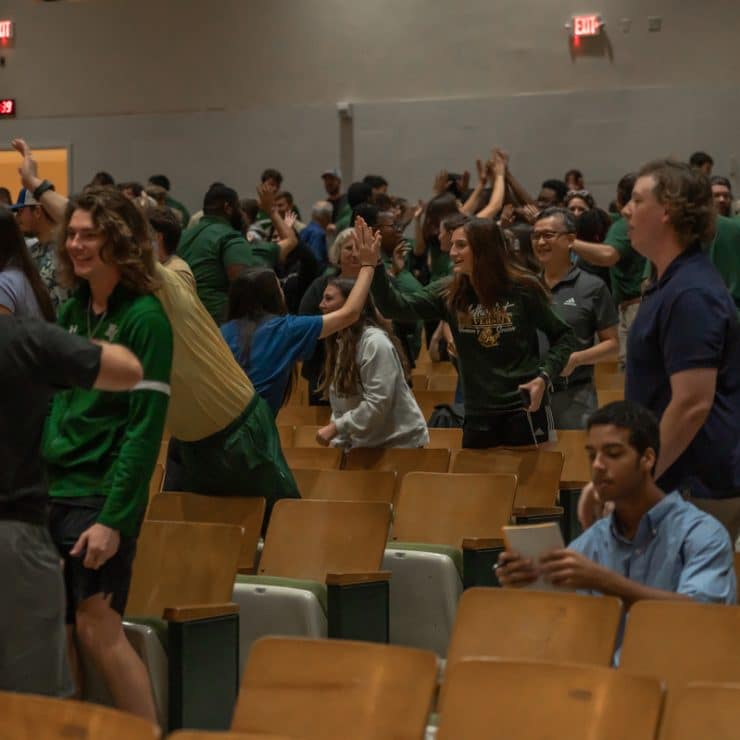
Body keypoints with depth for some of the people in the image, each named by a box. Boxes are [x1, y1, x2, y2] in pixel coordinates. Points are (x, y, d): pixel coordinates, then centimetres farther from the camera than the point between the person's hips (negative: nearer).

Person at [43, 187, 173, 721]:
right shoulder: (71, 310, 10)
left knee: (97, 628, -6)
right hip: (50, 490, 7)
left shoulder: (145, 318, -10)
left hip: (101, 496, -6)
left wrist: (114, 517, -18)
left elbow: (145, 427, -14)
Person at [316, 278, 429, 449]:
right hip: (365, 444, 8)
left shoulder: (375, 342, -18)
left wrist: (335, 427, -23)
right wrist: (337, 445, 3)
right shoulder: (339, 344, 8)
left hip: (399, 443, -8)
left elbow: (378, 403, -24)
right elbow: (340, 406, 10)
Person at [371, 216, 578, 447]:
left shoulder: (523, 289, -5)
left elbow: (564, 336, 4)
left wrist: (544, 377, -10)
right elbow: (394, 307, -5)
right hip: (478, 416, 4)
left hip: (525, 409, -4)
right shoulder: (448, 294, 4)